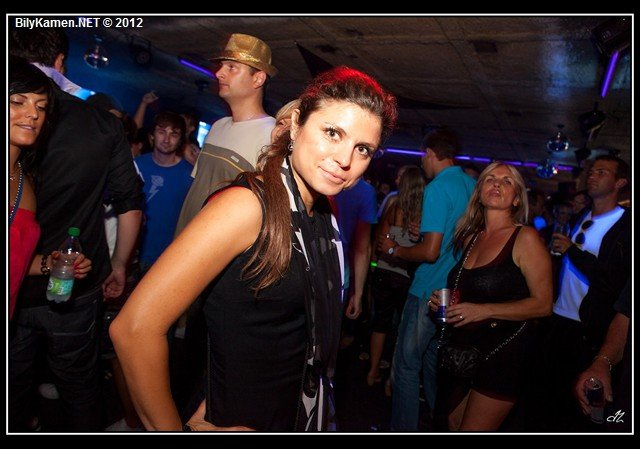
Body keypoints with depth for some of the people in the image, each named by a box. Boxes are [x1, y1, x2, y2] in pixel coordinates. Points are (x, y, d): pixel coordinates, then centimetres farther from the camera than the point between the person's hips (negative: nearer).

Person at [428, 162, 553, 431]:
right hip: (461, 351, 6)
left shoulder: (525, 238, -9)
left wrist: (484, 311, -21)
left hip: (501, 355, -6)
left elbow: (543, 304, -12)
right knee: (453, 426, 15)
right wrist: (443, 302, 3)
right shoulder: (470, 237, 10)